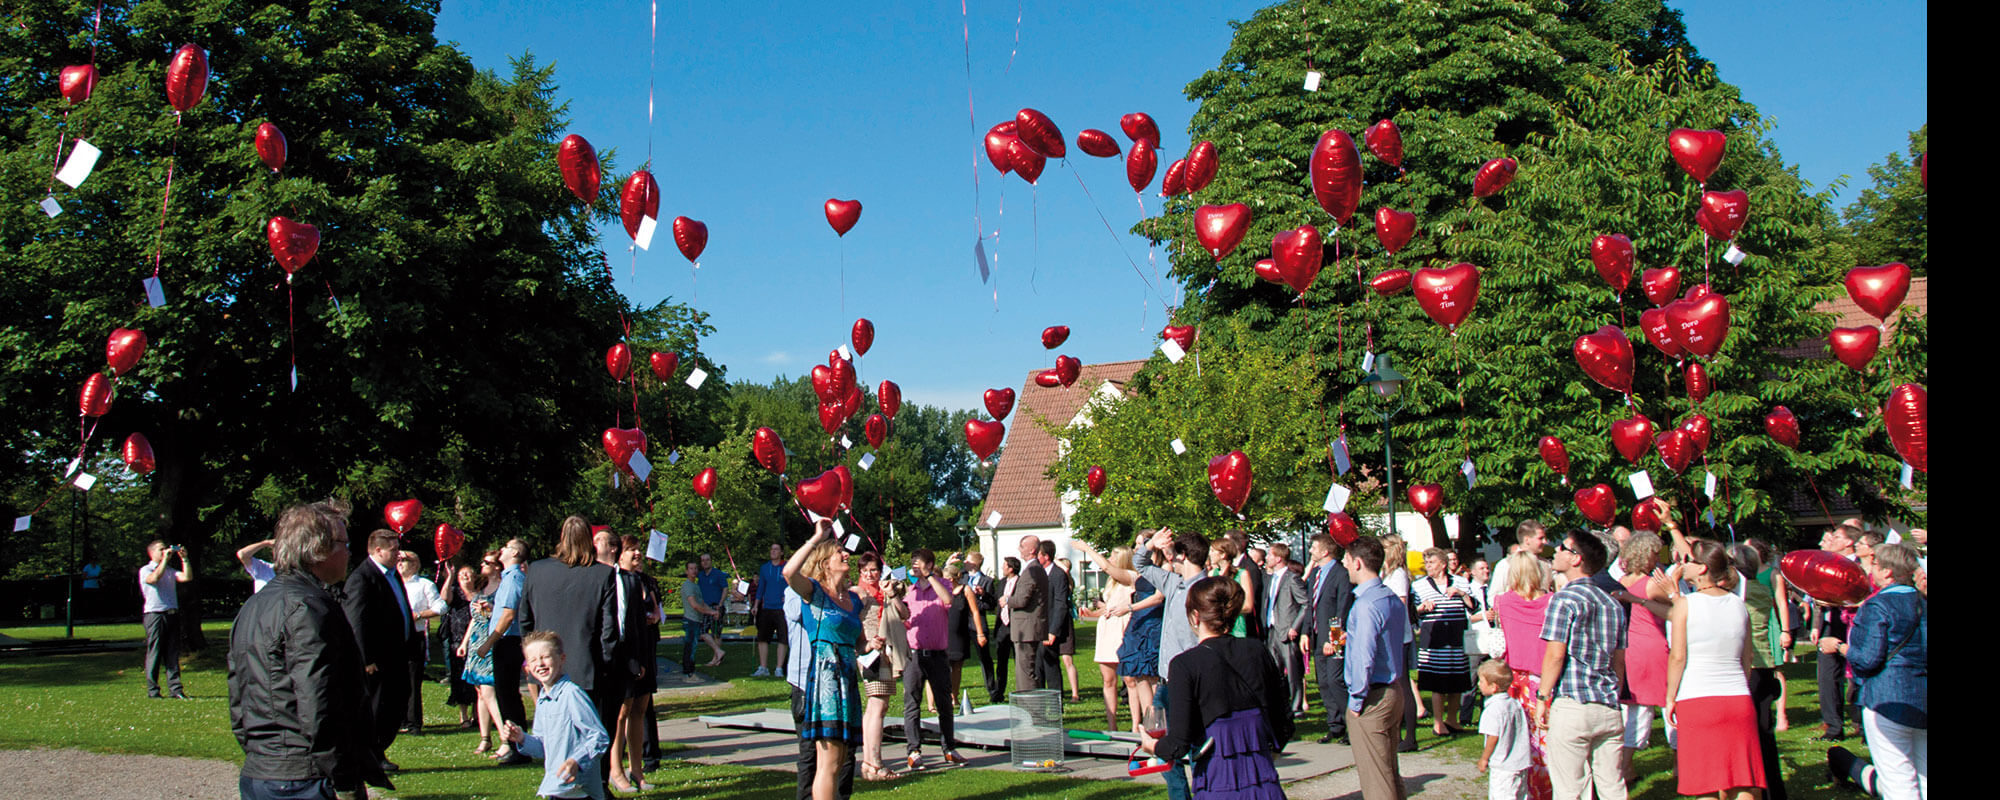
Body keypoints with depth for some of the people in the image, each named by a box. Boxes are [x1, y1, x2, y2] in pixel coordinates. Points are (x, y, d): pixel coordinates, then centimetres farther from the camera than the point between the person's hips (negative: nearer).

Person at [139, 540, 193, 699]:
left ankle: (175, 689, 1)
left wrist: (184, 559, -1)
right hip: (154, 614, -5)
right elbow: (154, 578, -18)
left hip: (172, 613, 5)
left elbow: (187, 577, 6)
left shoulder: (170, 571, 20)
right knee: (154, 653, -4)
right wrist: (165, 559, -15)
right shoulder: (145, 570, 4)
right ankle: (152, 690, 0)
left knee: (173, 653, 2)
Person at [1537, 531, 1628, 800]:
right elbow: (1619, 661, 16)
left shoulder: (1564, 599, -7)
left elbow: (1555, 655, -12)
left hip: (1572, 707, -6)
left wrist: (1543, 698, -5)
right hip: (1609, 708, 6)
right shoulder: (1613, 604, 12)